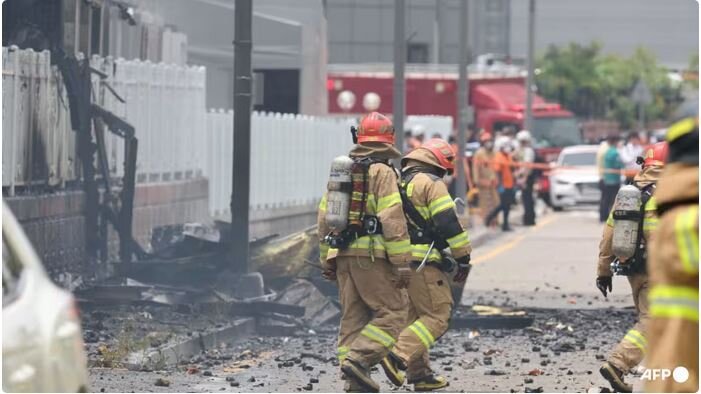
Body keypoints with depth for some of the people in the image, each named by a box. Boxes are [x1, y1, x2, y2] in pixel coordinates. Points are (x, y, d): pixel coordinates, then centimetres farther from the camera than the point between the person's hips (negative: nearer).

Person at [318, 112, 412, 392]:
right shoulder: (383, 173, -8)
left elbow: (324, 217, 18)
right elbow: (393, 220, -15)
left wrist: (326, 260, 25)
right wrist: (402, 263, -14)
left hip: (343, 254, 7)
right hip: (372, 255, -7)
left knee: (353, 317, 10)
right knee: (393, 312, -2)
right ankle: (359, 359, -18)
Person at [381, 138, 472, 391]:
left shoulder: (397, 183, 20)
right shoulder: (431, 183, -6)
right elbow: (449, 224, -13)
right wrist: (463, 258, -6)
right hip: (424, 263, -9)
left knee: (414, 318, 15)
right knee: (436, 316, -7)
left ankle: (419, 373, 14)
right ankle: (399, 356, -22)